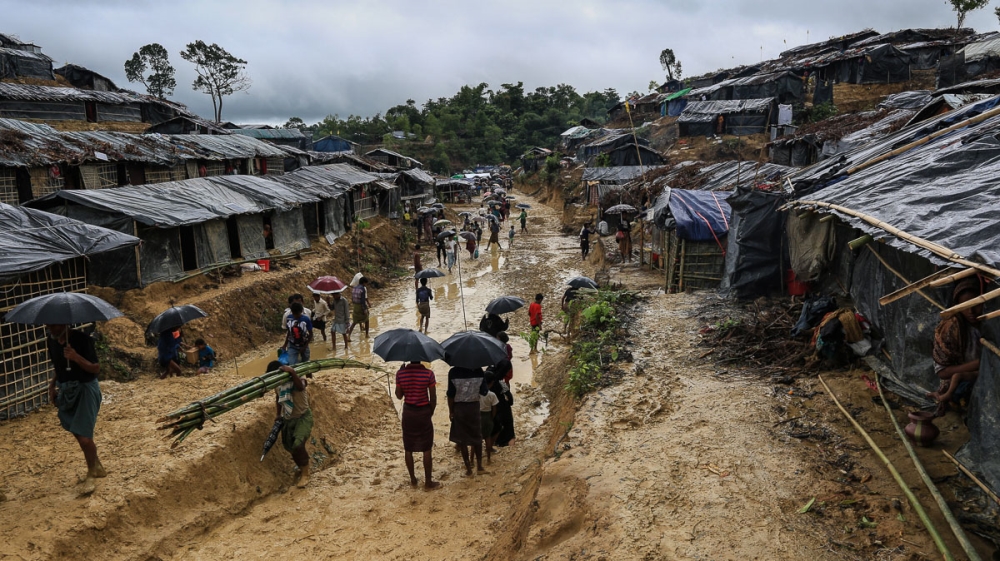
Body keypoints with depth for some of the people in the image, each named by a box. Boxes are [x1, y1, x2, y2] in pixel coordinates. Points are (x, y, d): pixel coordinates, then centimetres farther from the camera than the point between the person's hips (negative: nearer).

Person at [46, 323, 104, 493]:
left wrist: (77, 357, -33)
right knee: (78, 434, 14)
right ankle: (97, 468, 33)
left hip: (85, 389, -7)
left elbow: (96, 369, -19)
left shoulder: (82, 339, -20)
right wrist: (52, 386, 7)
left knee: (84, 437, -9)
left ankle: (91, 474, 13)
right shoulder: (51, 341, 1)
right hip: (66, 390, 7)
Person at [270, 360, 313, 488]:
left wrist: (292, 372, -61)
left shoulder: (296, 380, -25)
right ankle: (301, 468, 39)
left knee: (298, 445, -24)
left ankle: (305, 473, -3)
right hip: (287, 419, 7)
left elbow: (301, 387, -50)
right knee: (289, 447, 12)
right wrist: (279, 414, 20)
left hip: (303, 417, -7)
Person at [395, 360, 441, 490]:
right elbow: (433, 398, -9)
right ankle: (428, 482, 15)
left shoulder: (400, 373, -9)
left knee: (408, 449, 15)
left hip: (408, 413, 2)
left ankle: (413, 479, 25)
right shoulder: (428, 373, -14)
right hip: (424, 412, -2)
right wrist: (431, 412, 8)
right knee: (427, 449, 8)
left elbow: (399, 396, 1)